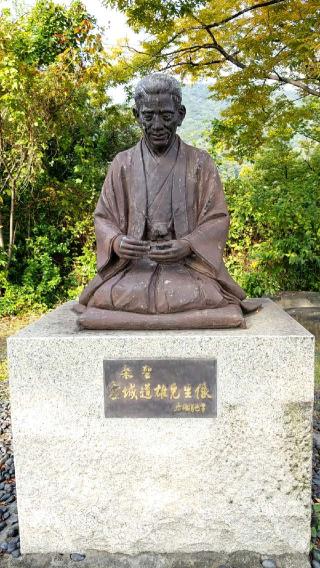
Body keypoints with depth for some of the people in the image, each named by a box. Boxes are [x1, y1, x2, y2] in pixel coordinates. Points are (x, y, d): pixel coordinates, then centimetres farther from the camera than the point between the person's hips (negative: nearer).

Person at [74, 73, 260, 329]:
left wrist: (188, 245, -19)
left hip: (188, 264, -1)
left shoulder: (200, 163, 5)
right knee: (111, 296, -26)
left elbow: (217, 219, 1)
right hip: (133, 264, 2)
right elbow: (103, 217, 8)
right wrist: (116, 242, -15)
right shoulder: (123, 163, 9)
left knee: (199, 296, -30)